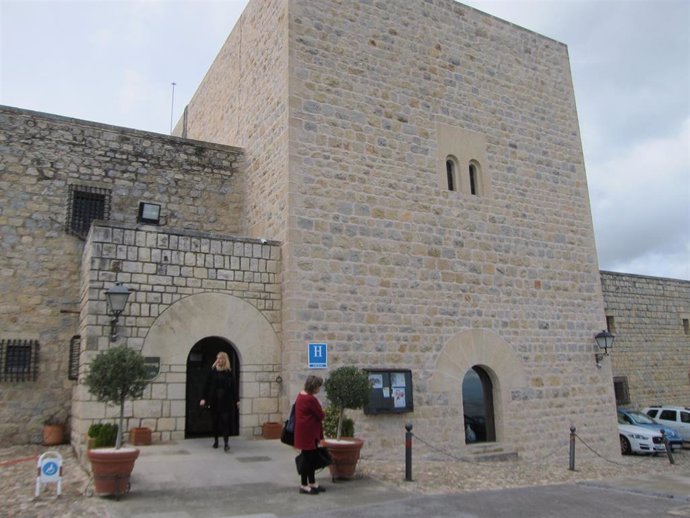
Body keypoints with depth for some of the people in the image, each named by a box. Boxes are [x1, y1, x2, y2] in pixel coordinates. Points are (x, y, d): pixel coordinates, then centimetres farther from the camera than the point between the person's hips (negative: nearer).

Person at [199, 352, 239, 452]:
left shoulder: (229, 372, 3)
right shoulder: (213, 371, 2)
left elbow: (232, 386, 5)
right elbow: (207, 385, 1)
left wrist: (236, 400, 4)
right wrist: (204, 398, -6)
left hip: (226, 399, -1)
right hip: (215, 399, 1)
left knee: (225, 420, -7)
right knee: (215, 420, 9)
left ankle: (226, 442, -9)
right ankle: (216, 440, 23)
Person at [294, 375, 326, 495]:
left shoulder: (302, 395, 9)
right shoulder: (310, 399, -23)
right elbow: (321, 415, -14)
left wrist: (319, 416, 7)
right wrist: (323, 415, 6)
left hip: (306, 432, 10)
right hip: (308, 433, -10)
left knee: (312, 457, 16)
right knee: (307, 458, 0)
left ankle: (312, 483, 25)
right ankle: (304, 485, 10)